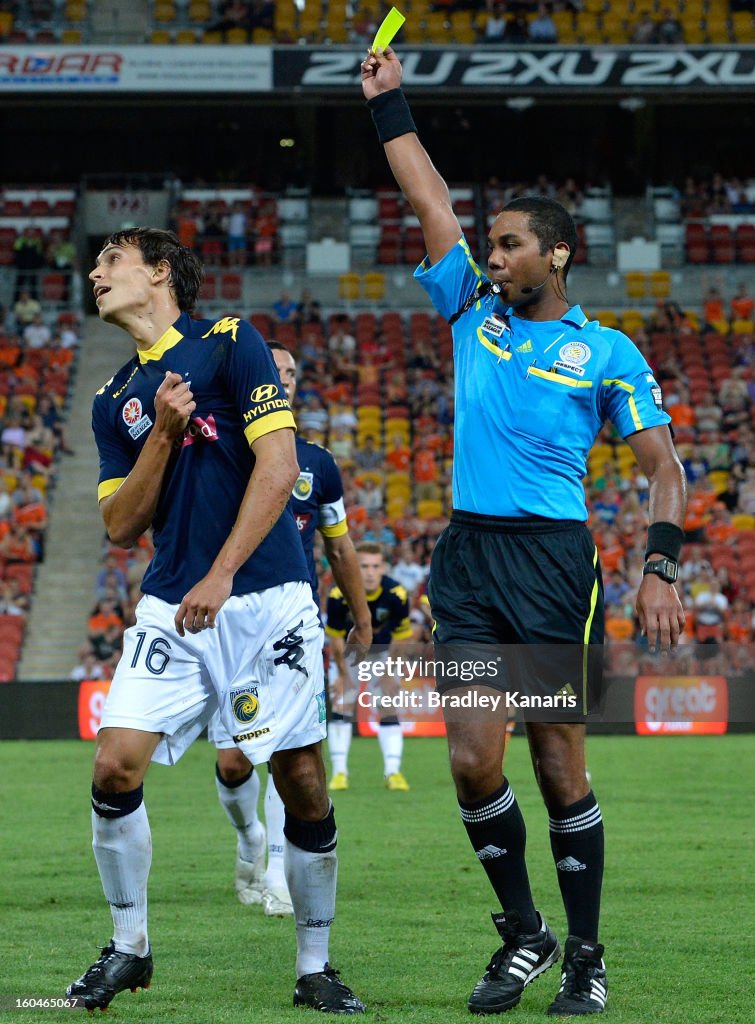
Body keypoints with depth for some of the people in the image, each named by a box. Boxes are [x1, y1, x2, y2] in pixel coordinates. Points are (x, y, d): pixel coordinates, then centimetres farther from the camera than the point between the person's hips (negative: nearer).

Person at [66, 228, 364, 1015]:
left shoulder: (230, 344, -1)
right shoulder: (115, 400, 14)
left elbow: (278, 466, -9)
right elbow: (121, 527, 9)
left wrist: (220, 577, -14)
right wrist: (163, 434, -7)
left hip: (266, 602, -4)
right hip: (169, 609, 4)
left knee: (304, 787, -2)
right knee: (116, 766, -12)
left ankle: (315, 968, 12)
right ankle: (128, 945, 6)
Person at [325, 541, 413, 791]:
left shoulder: (396, 595, -31)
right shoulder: (339, 596, -33)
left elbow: (400, 637, -15)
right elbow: (336, 638, -18)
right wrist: (344, 674, -12)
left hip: (382, 652, 0)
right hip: (348, 653, 0)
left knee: (388, 708, -7)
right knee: (341, 705, -7)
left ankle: (393, 771, -5)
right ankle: (339, 772, 0)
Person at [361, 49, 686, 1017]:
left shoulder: (605, 351, 4)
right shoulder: (474, 311, 14)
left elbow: (664, 467, 2)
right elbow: (432, 203, 18)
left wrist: (660, 566, -11)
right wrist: (387, 103, 16)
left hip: (554, 562, -4)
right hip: (466, 557, 4)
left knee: (559, 768, -2)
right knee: (473, 762, -4)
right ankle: (521, 933, 13)